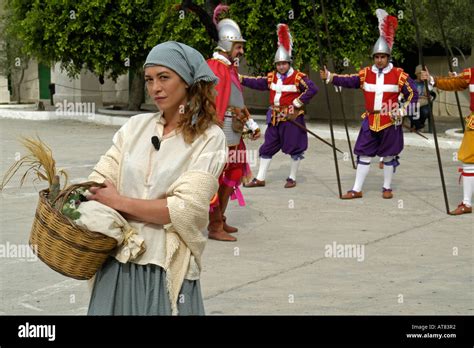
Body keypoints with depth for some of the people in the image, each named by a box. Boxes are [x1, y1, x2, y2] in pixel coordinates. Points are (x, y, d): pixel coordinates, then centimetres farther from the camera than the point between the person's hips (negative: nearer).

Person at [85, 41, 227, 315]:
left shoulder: (209, 138, -5)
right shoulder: (136, 126, 9)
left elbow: (186, 209, -14)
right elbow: (100, 180, 4)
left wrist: (119, 202, -11)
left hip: (166, 269, -4)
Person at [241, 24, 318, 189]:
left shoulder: (298, 77, -10)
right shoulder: (272, 77, 9)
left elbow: (312, 89, -19)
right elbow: (256, 83, 10)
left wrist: (297, 103, -19)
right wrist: (240, 78, 1)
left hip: (292, 118, -5)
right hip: (275, 118, 6)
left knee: (295, 148, 1)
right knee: (267, 148, 8)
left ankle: (292, 178, 16)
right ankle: (260, 178, 14)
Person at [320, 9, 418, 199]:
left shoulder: (399, 75, -6)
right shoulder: (366, 73, 2)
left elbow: (413, 94, -3)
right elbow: (348, 81, -6)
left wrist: (402, 111, -12)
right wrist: (330, 77, -19)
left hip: (390, 123, -2)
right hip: (370, 122, 2)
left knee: (388, 156, 8)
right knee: (364, 155, 4)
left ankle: (387, 188, 23)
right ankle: (357, 190, 8)